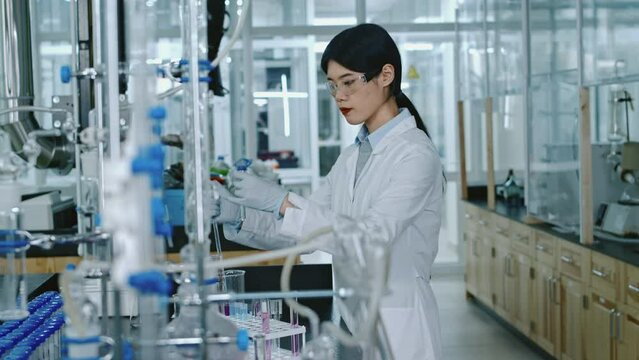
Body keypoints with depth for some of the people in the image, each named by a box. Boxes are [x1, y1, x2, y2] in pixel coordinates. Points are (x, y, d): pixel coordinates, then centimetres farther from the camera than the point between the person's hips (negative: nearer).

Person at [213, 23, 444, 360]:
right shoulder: (351, 157, 11)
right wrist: (240, 221, -6)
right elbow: (308, 230, 10)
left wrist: (281, 201, -28)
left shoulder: (415, 154, -14)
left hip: (397, 326, -7)